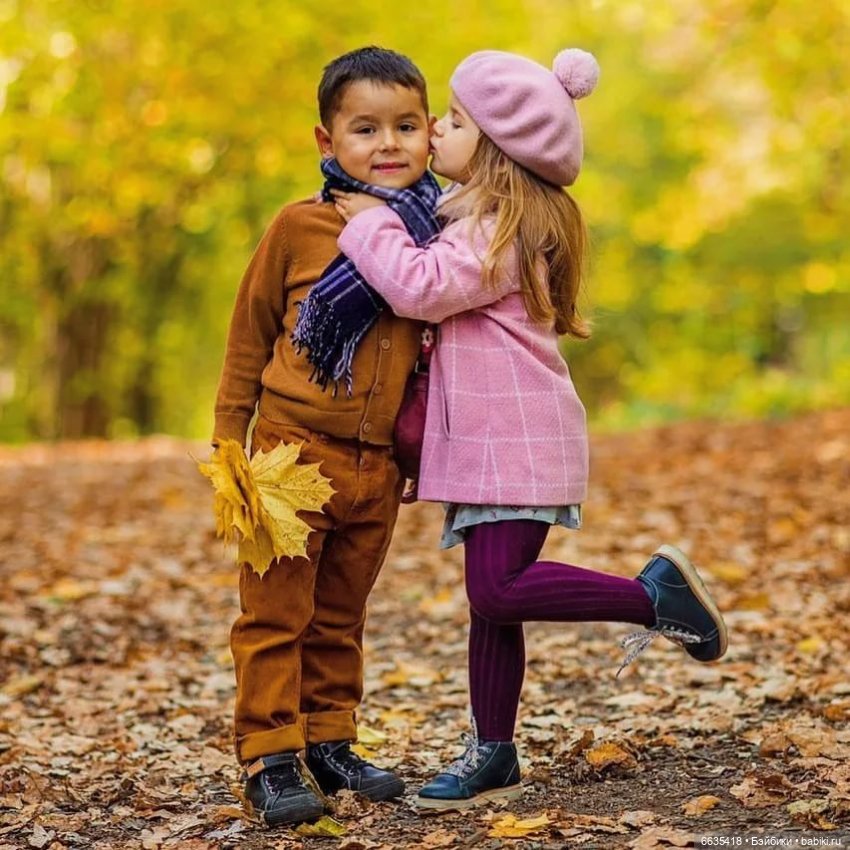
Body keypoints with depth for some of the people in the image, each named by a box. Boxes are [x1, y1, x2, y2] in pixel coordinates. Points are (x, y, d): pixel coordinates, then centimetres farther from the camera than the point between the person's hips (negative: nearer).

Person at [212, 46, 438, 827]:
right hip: (293, 450, -3)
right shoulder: (299, 227, -5)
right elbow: (250, 335, 4)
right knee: (276, 614, 0)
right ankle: (268, 757, 6)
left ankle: (329, 741, 25)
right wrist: (229, 443, 5)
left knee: (341, 617, 15)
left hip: (377, 466, 3)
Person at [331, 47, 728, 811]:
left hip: (518, 443, -10)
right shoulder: (483, 221, 17)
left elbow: (420, 287, -25)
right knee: (491, 600, 10)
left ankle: (656, 593, -3)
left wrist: (370, 223, -12)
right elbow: (437, 300, 28)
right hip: (488, 442, 10)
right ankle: (493, 756, 17)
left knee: (497, 592, -16)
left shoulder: (502, 229, -15)